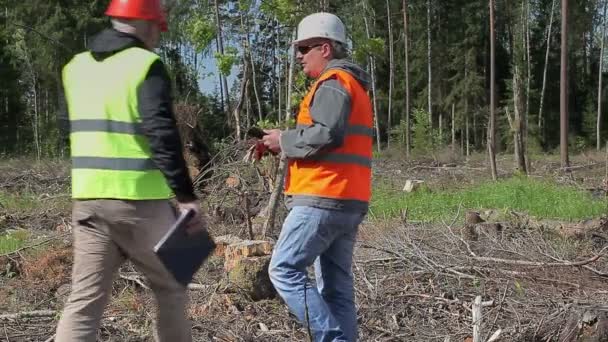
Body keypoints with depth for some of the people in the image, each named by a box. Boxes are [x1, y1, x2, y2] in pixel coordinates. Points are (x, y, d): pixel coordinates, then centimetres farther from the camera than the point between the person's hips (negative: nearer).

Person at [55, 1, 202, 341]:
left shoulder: (76, 67, 12)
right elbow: (163, 135, -17)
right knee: (171, 287, 13)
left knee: (86, 298, 5)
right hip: (138, 199, -5)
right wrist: (186, 195, -17)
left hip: (88, 198, 6)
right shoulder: (146, 65, -8)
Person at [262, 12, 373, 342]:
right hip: (349, 202, 10)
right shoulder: (354, 85, 25)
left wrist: (285, 140, -8)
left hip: (323, 199, -10)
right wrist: (287, 142, 11)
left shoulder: (333, 82, -8)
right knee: (336, 287, 9)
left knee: (284, 270, -7)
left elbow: (328, 134, -23)